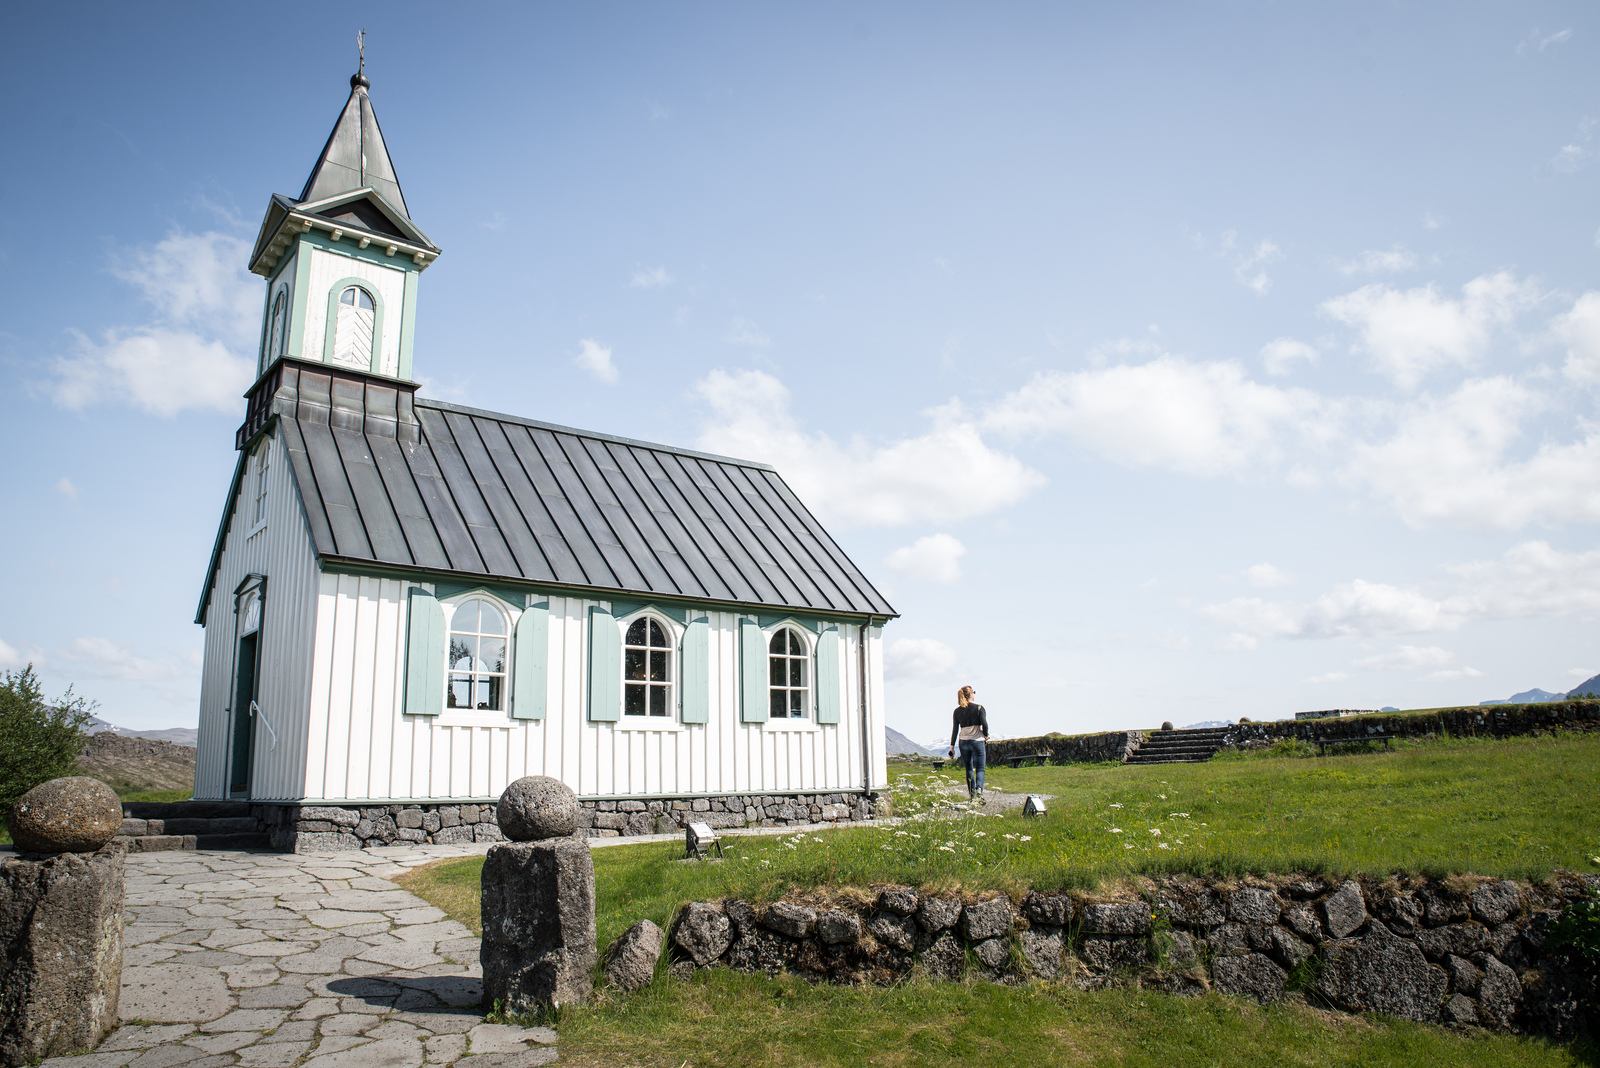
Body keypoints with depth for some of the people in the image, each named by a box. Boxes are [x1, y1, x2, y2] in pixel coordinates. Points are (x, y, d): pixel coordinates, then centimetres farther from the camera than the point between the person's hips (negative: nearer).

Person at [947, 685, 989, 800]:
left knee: (969, 769, 14)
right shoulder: (979, 708, -6)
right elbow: (984, 724, -12)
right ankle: (979, 789, -21)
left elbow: (955, 730, 4)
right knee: (980, 769, 3)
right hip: (978, 741, -3)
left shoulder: (957, 711, 4)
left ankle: (972, 793, 14)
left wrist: (952, 746, 8)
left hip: (963, 742, 3)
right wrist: (986, 735, 7)